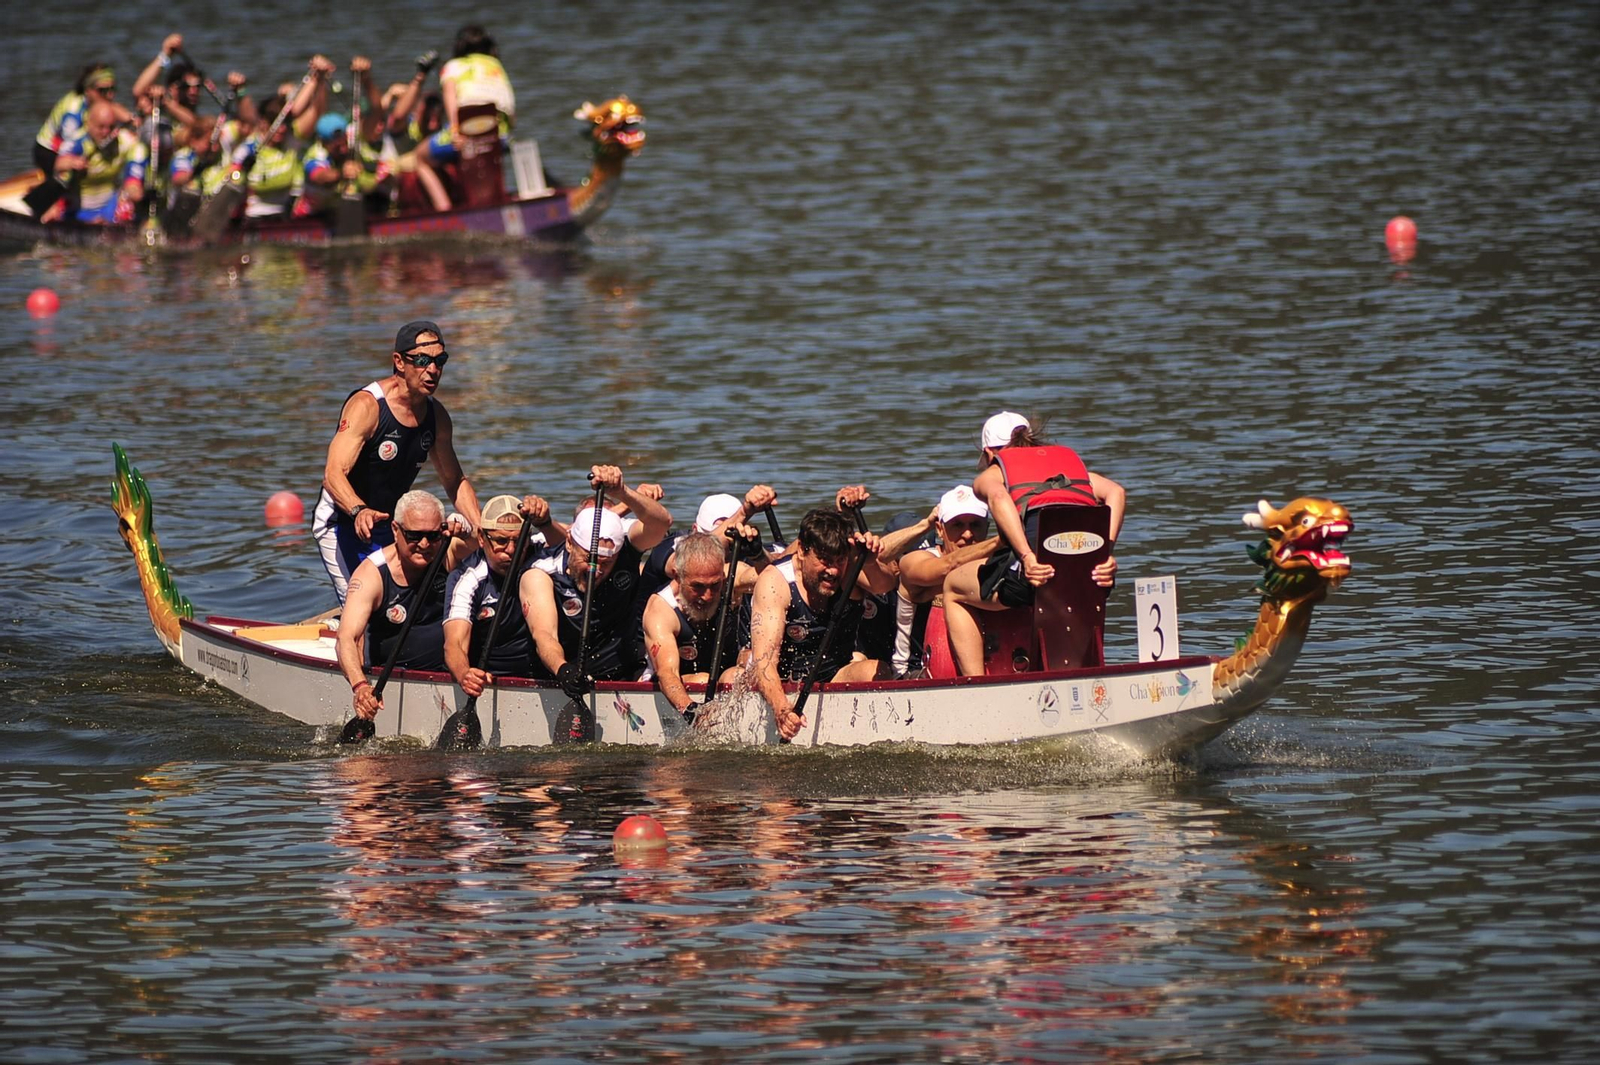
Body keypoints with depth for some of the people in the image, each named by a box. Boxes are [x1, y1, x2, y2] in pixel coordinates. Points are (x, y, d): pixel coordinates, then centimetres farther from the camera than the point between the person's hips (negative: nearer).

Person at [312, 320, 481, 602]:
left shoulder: (437, 415, 0)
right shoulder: (366, 406, -22)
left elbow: (455, 482, 12)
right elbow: (334, 475, -32)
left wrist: (482, 531, -3)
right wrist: (359, 511, -51)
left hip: (389, 526, 7)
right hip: (342, 523, -7)